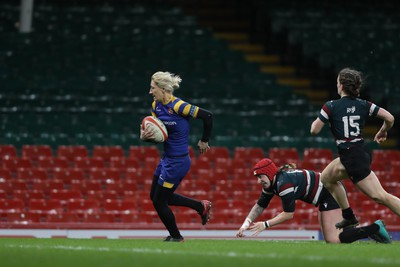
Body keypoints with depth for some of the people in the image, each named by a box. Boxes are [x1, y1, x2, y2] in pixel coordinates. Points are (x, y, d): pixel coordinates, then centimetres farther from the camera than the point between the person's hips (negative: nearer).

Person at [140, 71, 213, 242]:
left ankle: (176, 236, 22)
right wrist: (145, 136, -16)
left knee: (159, 201, 1)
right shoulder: (156, 106, 3)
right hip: (167, 158, 9)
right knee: (155, 196, 18)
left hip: (177, 161, -9)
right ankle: (201, 206, 26)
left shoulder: (178, 106, -21)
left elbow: (207, 116, -21)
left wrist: (204, 141, -9)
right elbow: (156, 134, 8)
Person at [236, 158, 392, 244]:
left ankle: (375, 228, -10)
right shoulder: (271, 183, 2)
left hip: (331, 192, -10)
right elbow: (259, 206, 9)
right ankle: (370, 231, 15)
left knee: (333, 239, -15)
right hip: (328, 192, 10)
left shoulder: (283, 183, -26)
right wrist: (246, 223, -5)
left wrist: (265, 225, -20)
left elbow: (288, 214, -23)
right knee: (329, 238, 13)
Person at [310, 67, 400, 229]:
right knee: (326, 178, 27)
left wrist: (317, 120, 16)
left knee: (380, 195, -10)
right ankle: (349, 217, 30)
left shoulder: (331, 106, -9)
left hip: (351, 158, -7)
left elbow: (315, 130, -7)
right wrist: (383, 132, 19)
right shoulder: (363, 105, 5)